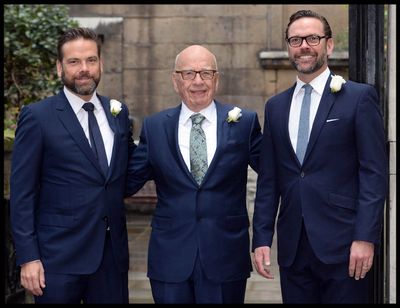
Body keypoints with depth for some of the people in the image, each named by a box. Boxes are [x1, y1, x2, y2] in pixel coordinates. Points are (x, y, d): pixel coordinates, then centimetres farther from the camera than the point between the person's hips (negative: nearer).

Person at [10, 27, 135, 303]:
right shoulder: (37, 117, -6)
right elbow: (22, 193, -7)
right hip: (59, 257, -4)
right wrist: (28, 257, -12)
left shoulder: (118, 112, 8)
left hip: (112, 252, 4)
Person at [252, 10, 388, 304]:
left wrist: (366, 237, -13)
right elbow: (268, 180, 11)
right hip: (292, 246, 4)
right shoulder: (275, 106, 12)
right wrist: (262, 238, 5)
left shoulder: (360, 97, -2)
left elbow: (374, 172, -6)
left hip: (342, 245, -4)